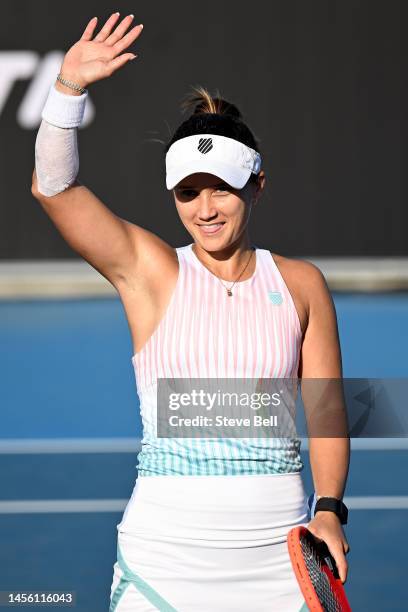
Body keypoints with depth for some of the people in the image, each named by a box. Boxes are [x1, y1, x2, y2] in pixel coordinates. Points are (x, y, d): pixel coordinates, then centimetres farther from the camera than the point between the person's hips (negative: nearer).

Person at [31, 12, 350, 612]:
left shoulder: (301, 284, 8)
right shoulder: (151, 270, 3)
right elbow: (54, 188, -8)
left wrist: (328, 510, -7)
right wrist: (69, 87, -21)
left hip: (276, 543, 2)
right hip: (168, 539, -1)